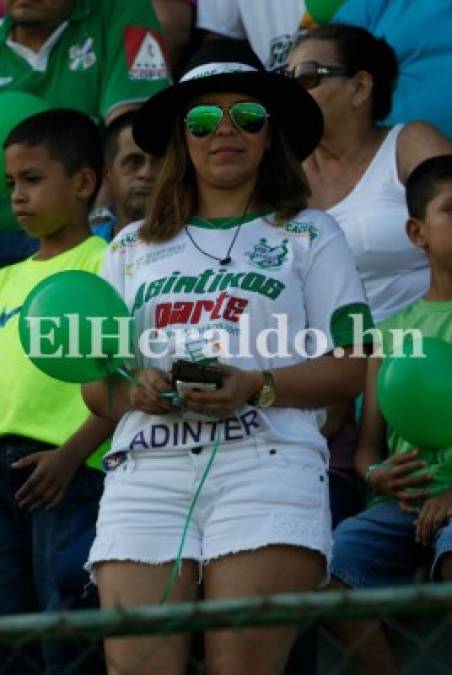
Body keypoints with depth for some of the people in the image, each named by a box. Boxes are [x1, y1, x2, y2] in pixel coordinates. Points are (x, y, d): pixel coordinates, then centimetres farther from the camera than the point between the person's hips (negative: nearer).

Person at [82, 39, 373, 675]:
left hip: (266, 461, -3)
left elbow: (348, 367, 5)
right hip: (146, 468, 3)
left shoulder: (308, 234, 16)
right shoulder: (131, 248, 24)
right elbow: (94, 384, 20)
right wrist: (134, 390, -4)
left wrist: (256, 386, -12)